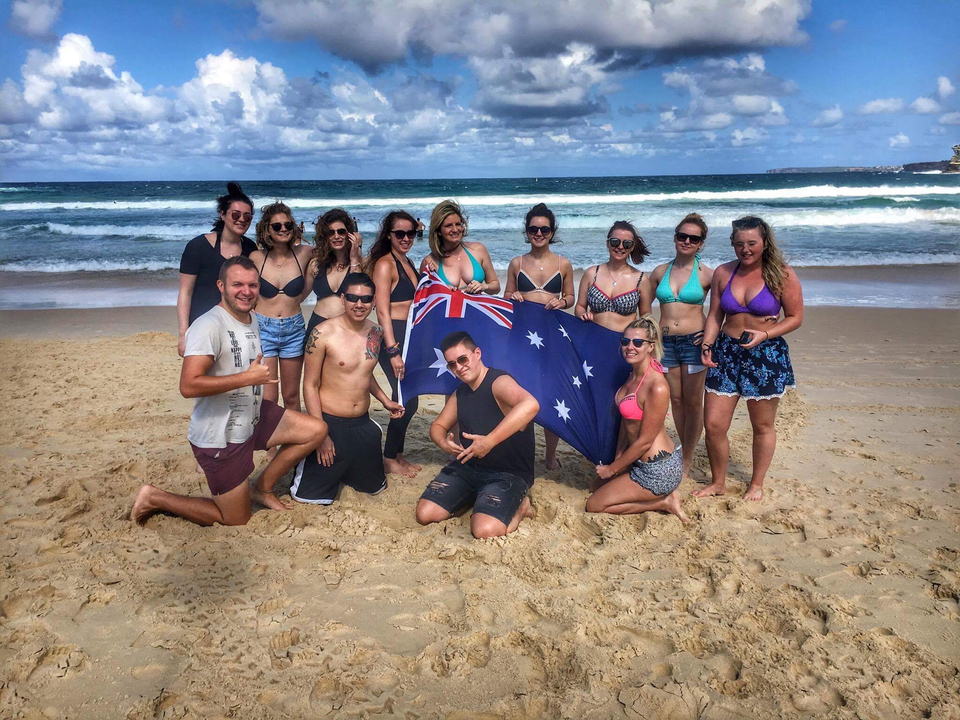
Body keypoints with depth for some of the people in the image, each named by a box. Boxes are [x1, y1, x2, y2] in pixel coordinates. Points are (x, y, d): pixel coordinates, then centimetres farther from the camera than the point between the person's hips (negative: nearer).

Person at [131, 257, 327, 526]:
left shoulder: (252, 322, 8)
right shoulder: (210, 325, -23)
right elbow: (188, 386, -32)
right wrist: (248, 378, -29)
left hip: (252, 420, 8)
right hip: (219, 438, -8)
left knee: (317, 430, 0)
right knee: (237, 520, 3)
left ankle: (262, 487, 16)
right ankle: (154, 499, 17)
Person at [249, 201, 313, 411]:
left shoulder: (303, 254, -2)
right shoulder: (256, 258, -4)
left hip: (294, 330, 1)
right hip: (263, 329, -1)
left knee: (292, 396, 12)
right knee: (267, 399, -3)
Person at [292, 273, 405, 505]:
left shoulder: (375, 334, 2)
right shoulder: (323, 334, -17)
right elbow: (310, 385, -13)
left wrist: (385, 401, 16)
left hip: (362, 424, 6)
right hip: (330, 423, -6)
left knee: (376, 486, 18)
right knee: (311, 495, -2)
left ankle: (342, 470, 44)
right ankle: (302, 461, 29)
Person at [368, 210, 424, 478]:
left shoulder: (407, 262, 16)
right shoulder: (385, 264, -10)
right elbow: (382, 311, -16)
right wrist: (393, 351, -21)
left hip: (411, 336, 8)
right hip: (393, 337, -8)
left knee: (409, 401, 12)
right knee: (406, 400, -6)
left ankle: (397, 454, 25)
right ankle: (390, 459, 8)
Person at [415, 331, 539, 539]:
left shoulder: (499, 382, -17)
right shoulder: (460, 394, 11)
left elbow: (530, 405, -39)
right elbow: (438, 425, 20)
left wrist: (489, 441, -40)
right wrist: (443, 442, -7)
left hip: (509, 473, -7)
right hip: (468, 466, 7)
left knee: (485, 530, -30)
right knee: (425, 514, -9)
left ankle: (519, 507, 2)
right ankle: (474, 498, 15)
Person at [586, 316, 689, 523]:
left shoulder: (657, 387, -26)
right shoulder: (633, 374, 2)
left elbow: (644, 441, -20)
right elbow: (626, 421, 9)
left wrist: (612, 469, -9)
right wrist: (617, 461, 5)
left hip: (658, 470, -9)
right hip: (640, 460, 9)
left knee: (594, 505, -2)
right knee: (596, 486, 23)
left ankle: (663, 503, 1)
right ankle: (662, 494, 15)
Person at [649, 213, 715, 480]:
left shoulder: (706, 275, -3)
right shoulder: (660, 272, 6)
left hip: (693, 341, -3)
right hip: (665, 342, 3)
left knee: (693, 403, 3)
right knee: (676, 401, 11)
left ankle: (687, 460, 15)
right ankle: (687, 454, 26)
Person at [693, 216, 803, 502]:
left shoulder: (782, 275, -5)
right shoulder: (723, 273, 4)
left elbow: (795, 317, -2)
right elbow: (715, 315, 9)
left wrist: (764, 334, -17)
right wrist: (707, 344, -7)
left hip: (766, 356, -3)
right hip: (726, 353, 3)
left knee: (762, 426, 11)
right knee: (713, 425, 0)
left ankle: (757, 484, 32)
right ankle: (718, 483, 22)